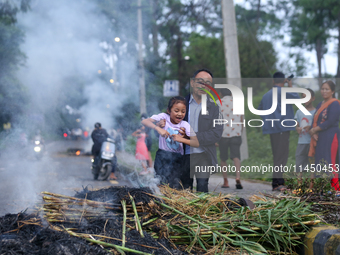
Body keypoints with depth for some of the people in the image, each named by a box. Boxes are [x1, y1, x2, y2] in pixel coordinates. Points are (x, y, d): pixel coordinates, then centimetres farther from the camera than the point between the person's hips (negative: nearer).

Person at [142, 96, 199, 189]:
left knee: (175, 186, -1)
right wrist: (158, 128, -34)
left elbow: (197, 143, -11)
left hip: (176, 158, 2)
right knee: (162, 183, -8)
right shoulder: (163, 117, -6)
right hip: (162, 155, -2)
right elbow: (144, 121, -19)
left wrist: (182, 139, -26)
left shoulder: (185, 125, -3)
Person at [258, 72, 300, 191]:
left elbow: (260, 109, 24)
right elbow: (296, 98, 4)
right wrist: (291, 86, 14)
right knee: (282, 155, -9)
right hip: (282, 127, -8)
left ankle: (279, 182, 14)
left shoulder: (266, 95, 15)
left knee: (277, 156, 12)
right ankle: (277, 183, -16)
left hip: (272, 128, 8)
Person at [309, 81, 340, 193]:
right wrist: (314, 132, -8)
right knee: (320, 163, 8)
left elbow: (330, 122, -18)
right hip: (320, 138, 8)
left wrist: (314, 130, -10)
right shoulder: (320, 105, 16)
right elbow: (315, 121, 12)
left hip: (331, 138, -8)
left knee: (329, 163, -10)